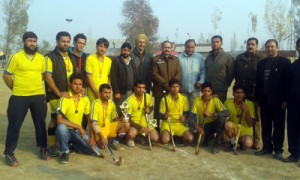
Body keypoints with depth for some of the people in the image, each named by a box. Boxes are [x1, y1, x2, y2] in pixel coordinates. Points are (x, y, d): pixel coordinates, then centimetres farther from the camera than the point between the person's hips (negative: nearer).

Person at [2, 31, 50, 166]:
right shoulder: (16, 57, -5)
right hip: (19, 97, -3)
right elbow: (6, 76, 0)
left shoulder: (41, 58, 6)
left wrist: (35, 85, 13)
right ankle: (9, 153, 14)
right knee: (14, 125, 3)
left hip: (38, 96, 3)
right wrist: (16, 88, 3)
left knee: (40, 124, 12)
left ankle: (43, 149, 27)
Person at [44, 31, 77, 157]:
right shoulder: (50, 57, -6)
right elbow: (47, 77, -13)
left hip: (70, 94, 6)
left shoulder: (71, 58, 14)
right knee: (55, 119, -4)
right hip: (55, 95, -6)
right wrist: (59, 93, -16)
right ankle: (52, 146, 7)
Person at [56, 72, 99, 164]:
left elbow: (90, 119, 7)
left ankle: (73, 145, 15)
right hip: (66, 131, -4)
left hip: (78, 132, 4)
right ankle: (64, 151, -12)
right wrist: (78, 126, -22)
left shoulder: (85, 99, 1)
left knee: (95, 151, -13)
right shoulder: (65, 98, -15)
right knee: (61, 127, -40)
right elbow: (59, 120, -25)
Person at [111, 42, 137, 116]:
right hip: (120, 92, -4)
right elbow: (113, 78, -9)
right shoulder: (116, 62, -3)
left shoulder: (132, 63, 14)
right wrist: (116, 92, -14)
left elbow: (135, 77, 14)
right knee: (118, 113, -1)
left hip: (130, 92, 5)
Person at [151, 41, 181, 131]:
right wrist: (166, 84, -12)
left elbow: (179, 74, 7)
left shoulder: (176, 59, 15)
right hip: (159, 90, -2)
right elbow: (154, 74, -5)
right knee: (158, 111, 1)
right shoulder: (155, 59, 4)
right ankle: (157, 128, 10)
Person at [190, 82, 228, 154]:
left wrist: (211, 114, -36)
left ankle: (217, 144, -19)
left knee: (221, 118, -33)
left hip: (213, 124, 0)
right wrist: (196, 126, -31)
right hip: (203, 126, 1)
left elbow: (226, 113, -25)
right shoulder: (197, 100, -8)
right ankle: (207, 136, 15)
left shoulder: (215, 100, -14)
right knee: (203, 143, -26)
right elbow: (192, 115, -13)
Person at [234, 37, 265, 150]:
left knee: (256, 118, 6)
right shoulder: (239, 58, 8)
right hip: (241, 91, 3)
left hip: (255, 93, -3)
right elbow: (235, 73, 11)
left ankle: (256, 141, 14)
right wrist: (238, 85, 4)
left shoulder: (262, 58, -2)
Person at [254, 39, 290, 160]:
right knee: (265, 126, 9)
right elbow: (258, 82, 10)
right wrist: (257, 98, 6)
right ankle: (267, 147, 19)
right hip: (264, 100, 4)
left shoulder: (284, 62, -2)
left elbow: (287, 81, -8)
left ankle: (278, 150, 12)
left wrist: (285, 99, -14)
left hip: (278, 100, -4)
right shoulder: (261, 63, 11)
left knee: (278, 126, 4)